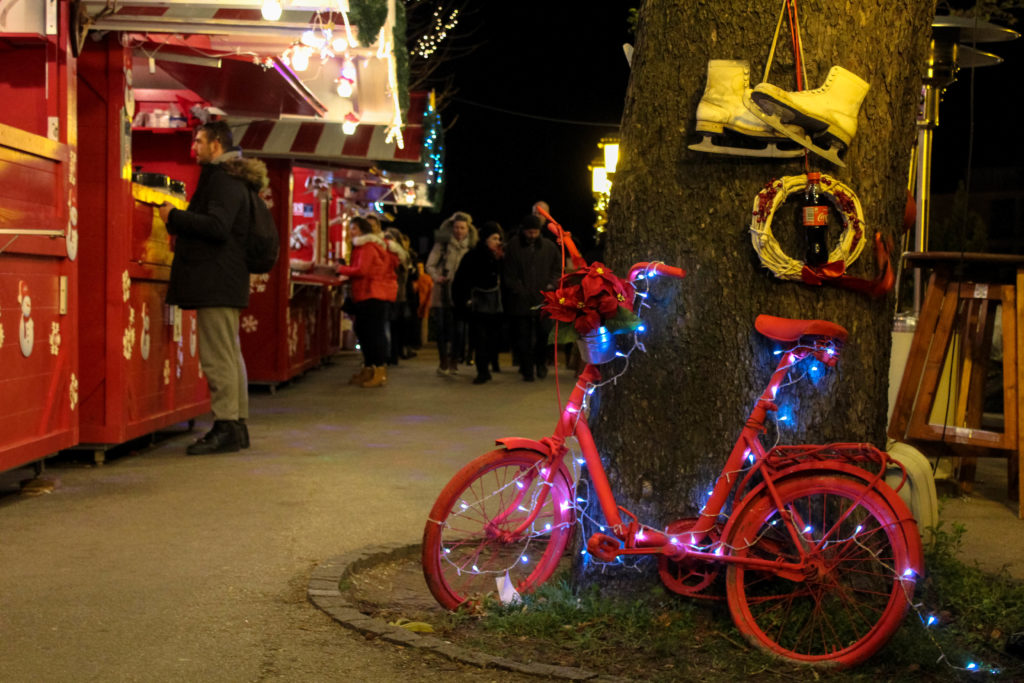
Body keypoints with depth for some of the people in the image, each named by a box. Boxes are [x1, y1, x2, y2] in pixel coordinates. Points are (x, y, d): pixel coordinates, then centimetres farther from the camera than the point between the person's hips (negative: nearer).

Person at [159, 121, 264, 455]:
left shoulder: (224, 180, -11)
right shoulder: (230, 179, 22)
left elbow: (217, 226, -23)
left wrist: (174, 216, -15)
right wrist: (179, 221, 17)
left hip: (216, 283, -11)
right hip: (224, 282, 11)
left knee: (217, 357, -10)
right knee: (229, 355, 12)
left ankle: (226, 427, -10)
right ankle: (237, 425, 17)